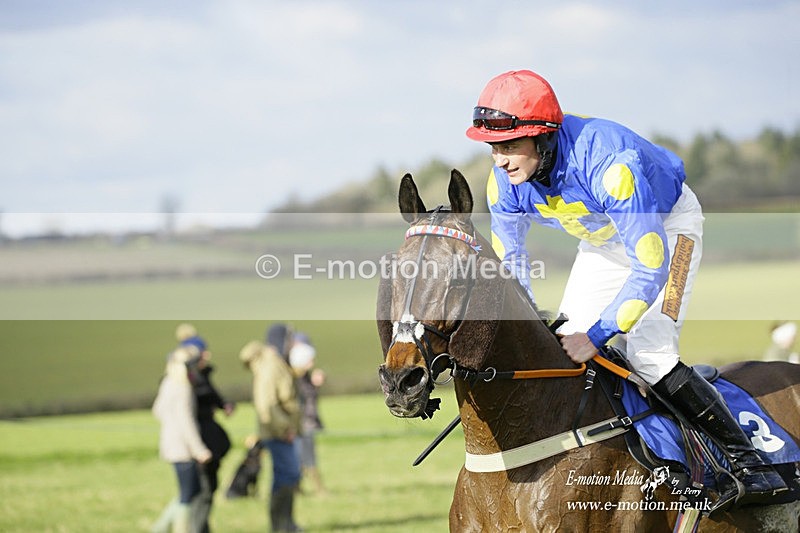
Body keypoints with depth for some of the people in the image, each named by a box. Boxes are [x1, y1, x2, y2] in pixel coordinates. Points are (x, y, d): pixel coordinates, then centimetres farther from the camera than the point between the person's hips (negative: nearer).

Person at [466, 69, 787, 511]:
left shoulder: (608, 164, -42)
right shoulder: (505, 182, -21)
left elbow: (650, 268, -39)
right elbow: (509, 263, -4)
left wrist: (596, 336, -39)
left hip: (669, 221, -7)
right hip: (604, 239, 7)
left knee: (647, 350, -21)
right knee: (562, 344, 0)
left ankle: (747, 461, -15)